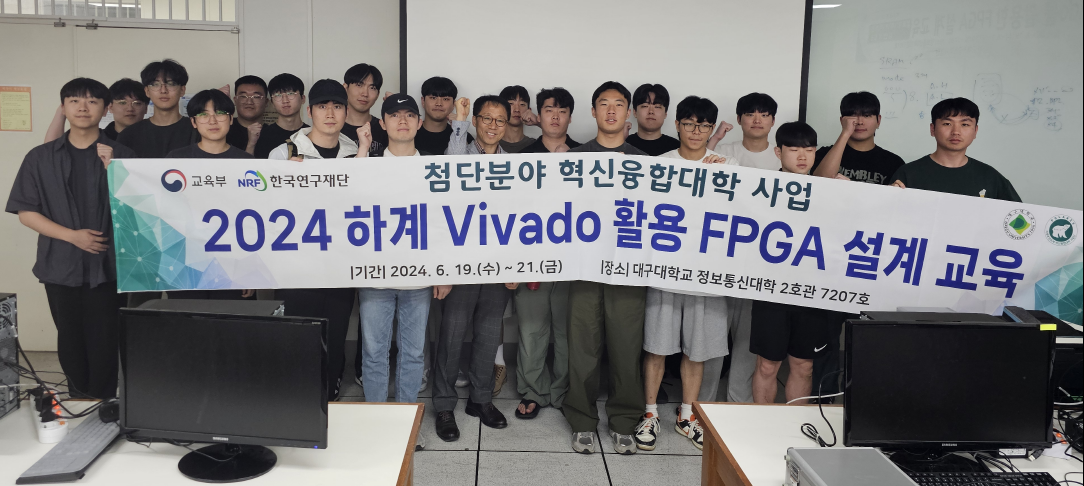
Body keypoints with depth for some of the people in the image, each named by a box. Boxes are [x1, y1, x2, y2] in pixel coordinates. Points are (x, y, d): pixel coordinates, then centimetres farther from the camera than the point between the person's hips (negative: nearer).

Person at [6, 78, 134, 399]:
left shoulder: (121, 155, 4)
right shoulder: (40, 158, 8)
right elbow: (25, 213, 4)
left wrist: (112, 168, -14)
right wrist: (72, 235, -9)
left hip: (108, 266, -2)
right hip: (61, 266, 2)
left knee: (104, 345, -3)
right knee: (71, 344, 7)